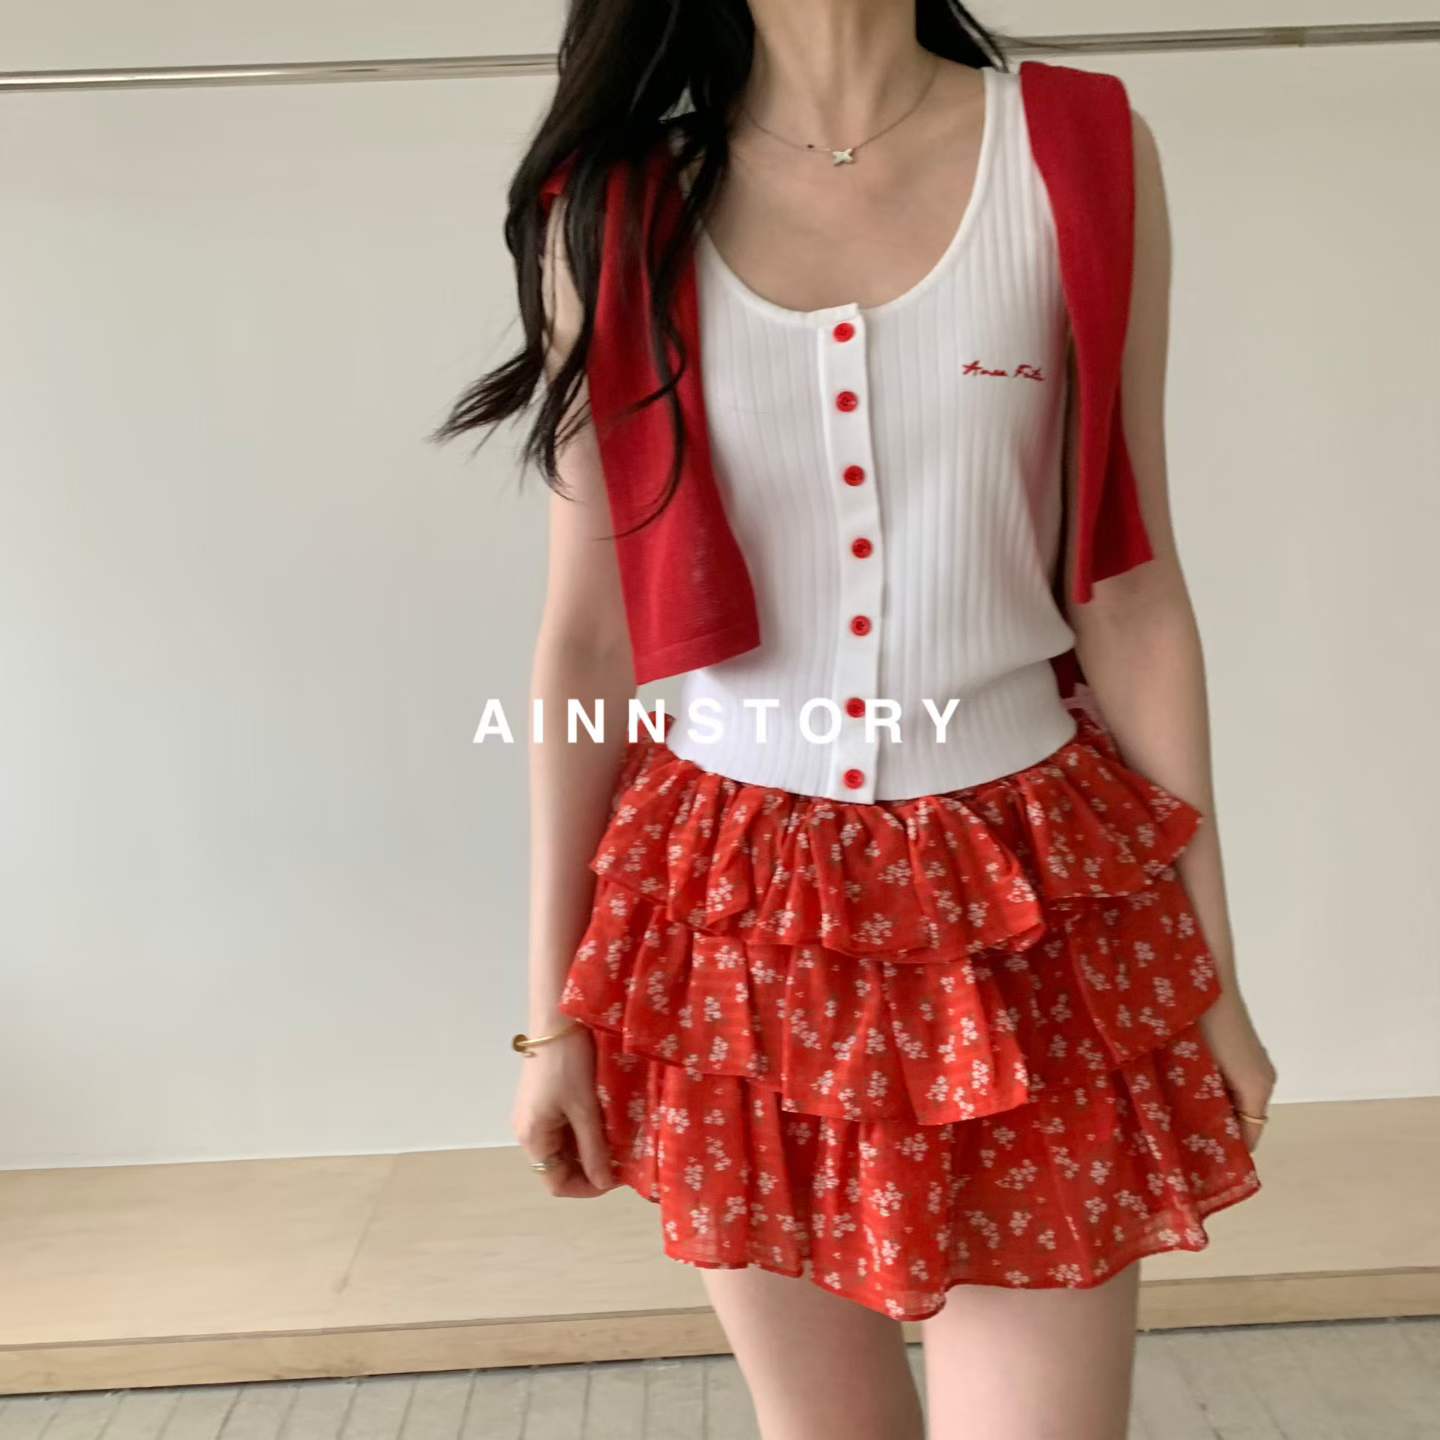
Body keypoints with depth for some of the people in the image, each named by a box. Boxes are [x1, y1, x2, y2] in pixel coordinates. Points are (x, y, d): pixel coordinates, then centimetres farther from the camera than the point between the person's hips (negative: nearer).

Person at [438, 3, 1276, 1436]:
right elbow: (584, 638, 1)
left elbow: (1130, 595, 0)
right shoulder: (612, 210, 1)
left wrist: (1213, 967, 4)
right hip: (734, 904, 1)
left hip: (1022, 891, 0)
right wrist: (555, 1007, 4)